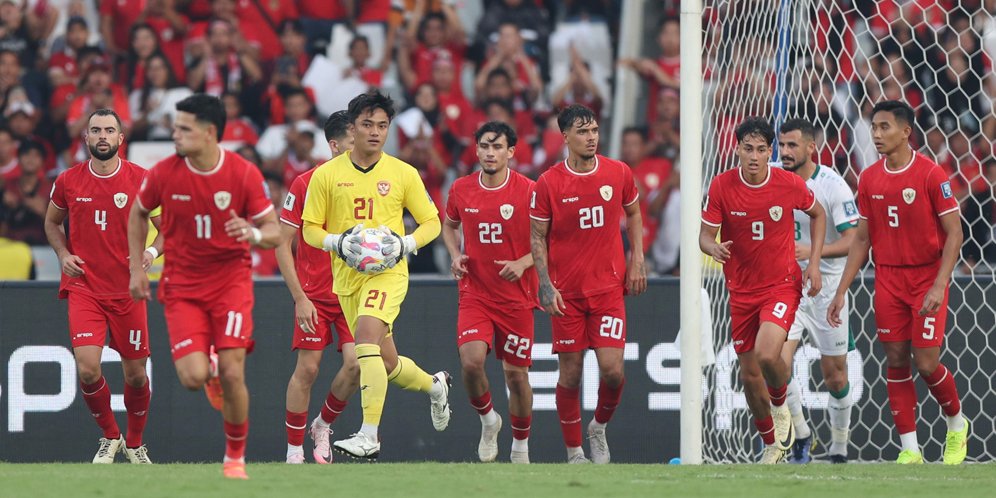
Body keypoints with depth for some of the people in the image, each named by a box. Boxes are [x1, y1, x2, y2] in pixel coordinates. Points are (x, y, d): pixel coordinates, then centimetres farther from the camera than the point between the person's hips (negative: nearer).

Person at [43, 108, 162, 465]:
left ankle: (134, 443, 29)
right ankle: (109, 437, 9)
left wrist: (152, 251, -15)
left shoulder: (141, 180, -3)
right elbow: (52, 222, 19)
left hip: (127, 291, 0)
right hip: (83, 287, 0)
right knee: (87, 369, -15)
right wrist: (63, 254, 2)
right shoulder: (68, 181, 1)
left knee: (135, 374, 5)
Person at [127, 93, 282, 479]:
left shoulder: (244, 174, -11)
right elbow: (138, 214, 12)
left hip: (231, 279, -1)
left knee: (232, 374, -11)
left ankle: (235, 457, 11)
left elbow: (274, 232, -4)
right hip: (182, 285, 1)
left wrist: (254, 233, -28)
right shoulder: (164, 173, -8)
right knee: (193, 377, -13)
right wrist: (136, 269, 8)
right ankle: (210, 366, 27)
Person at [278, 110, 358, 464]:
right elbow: (283, 245, -4)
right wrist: (299, 298, -10)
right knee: (307, 369, -6)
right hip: (314, 295, -3)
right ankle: (293, 450, 8)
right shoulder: (305, 184, -6)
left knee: (357, 363, -12)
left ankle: (323, 425, 14)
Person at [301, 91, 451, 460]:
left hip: (388, 273, -3)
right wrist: (338, 243, -14)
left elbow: (431, 222, 8)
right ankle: (434, 385, 44)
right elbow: (310, 229, 6)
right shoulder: (326, 175, 3)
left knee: (366, 341, -26)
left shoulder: (403, 174, 2)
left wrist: (404, 244, -10)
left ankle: (369, 436, -27)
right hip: (346, 277, 3)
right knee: (388, 364, 10)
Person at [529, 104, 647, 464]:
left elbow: (633, 214, 17)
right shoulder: (549, 183, -6)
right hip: (567, 292, -1)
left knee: (612, 369, -10)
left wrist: (637, 261, 8)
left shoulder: (619, 174, 0)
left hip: (609, 286, 1)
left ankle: (600, 426, 19)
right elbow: (537, 237, 0)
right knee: (570, 374, 1)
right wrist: (546, 286, -9)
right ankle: (574, 450, 15)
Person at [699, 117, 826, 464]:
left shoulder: (790, 184, -11)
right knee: (749, 374, 8)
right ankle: (772, 445, 29)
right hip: (741, 290, 3)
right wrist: (713, 248, -32)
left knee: (766, 354, -27)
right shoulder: (722, 186, -10)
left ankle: (781, 405, 6)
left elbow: (817, 214, 9)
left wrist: (814, 263, 0)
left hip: (782, 285, -3)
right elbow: (705, 234, -7)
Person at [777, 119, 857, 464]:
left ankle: (839, 447, 22)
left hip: (826, 289, -3)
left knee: (835, 374, 5)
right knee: (778, 364, -14)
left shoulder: (834, 186, -12)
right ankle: (801, 435, 4)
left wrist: (813, 251, -31)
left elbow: (853, 240, -18)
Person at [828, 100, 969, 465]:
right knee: (896, 362, 1)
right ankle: (910, 449, 6)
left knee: (926, 363, -8)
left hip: (927, 280, -5)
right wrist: (842, 291, 6)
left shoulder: (931, 174, -11)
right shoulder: (869, 179, 4)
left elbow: (954, 233, -10)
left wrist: (939, 286, -19)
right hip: (888, 281, 5)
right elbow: (862, 239, 11)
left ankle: (957, 425, 20)